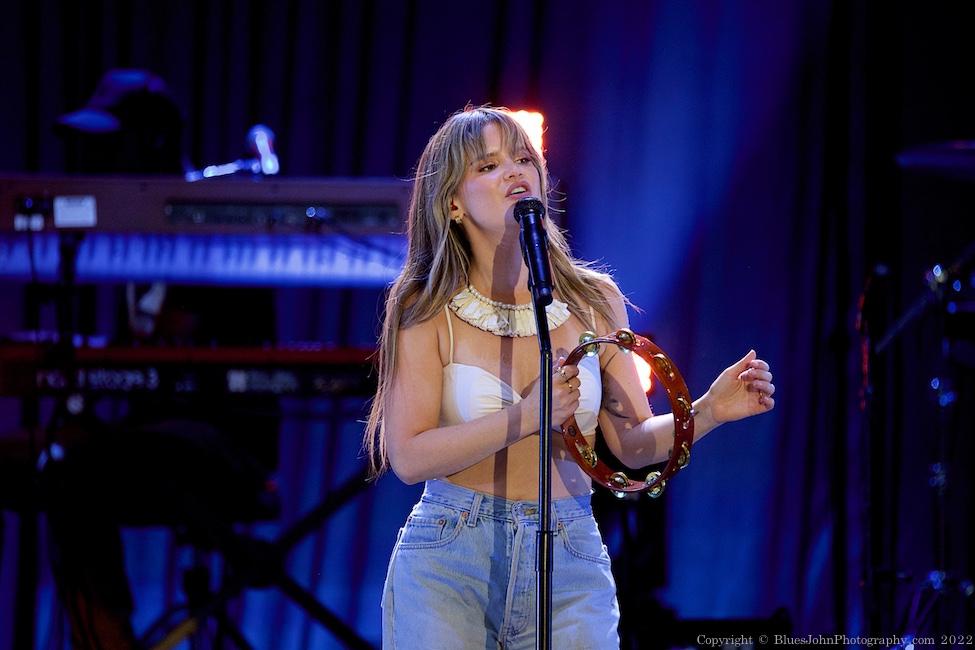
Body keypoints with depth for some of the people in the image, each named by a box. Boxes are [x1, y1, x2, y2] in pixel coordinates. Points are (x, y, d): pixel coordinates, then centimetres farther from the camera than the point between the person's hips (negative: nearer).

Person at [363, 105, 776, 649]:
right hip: (449, 560, -2)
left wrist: (708, 410, -12)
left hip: (570, 565, 2)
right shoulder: (429, 309, -4)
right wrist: (526, 417, -21)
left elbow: (632, 442, 7)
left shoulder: (595, 302, 5)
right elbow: (408, 457, -11)